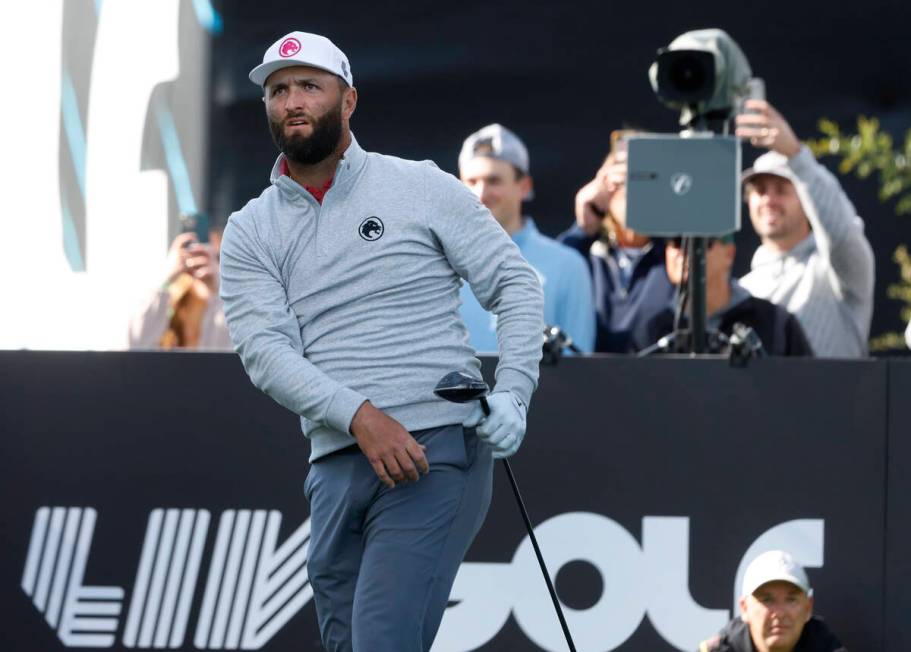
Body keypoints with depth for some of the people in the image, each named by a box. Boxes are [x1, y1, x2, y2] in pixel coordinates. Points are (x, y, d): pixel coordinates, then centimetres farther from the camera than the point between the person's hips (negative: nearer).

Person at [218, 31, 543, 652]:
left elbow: (517, 285, 7)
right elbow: (266, 351, -2)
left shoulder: (419, 188, 5)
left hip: (436, 454, -5)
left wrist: (512, 393, -9)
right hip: (336, 469, 5)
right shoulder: (250, 233, 11)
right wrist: (361, 417, -18)